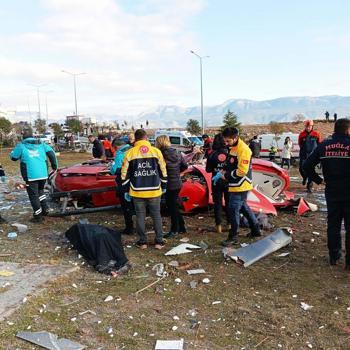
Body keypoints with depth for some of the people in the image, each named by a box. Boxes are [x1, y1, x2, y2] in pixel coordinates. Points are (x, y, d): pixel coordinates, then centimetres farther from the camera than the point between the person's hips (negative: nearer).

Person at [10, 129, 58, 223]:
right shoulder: (41, 144, 9)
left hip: (31, 176, -4)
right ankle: (45, 209, 20)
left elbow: (13, 157, 8)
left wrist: (15, 150, 28)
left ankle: (38, 216, 8)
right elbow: (51, 153, 4)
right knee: (40, 191, 27)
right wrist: (54, 165, 14)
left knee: (33, 195, 4)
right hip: (43, 174, 5)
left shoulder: (21, 146, -1)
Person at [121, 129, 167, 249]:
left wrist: (126, 190, 9)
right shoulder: (156, 151, 0)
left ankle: (142, 242, 15)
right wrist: (163, 186, 15)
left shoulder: (130, 152, -2)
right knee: (156, 215, 10)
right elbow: (163, 171, 4)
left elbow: (125, 173, 0)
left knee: (140, 216, 9)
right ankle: (159, 241, 14)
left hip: (137, 191, 0)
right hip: (154, 190, 1)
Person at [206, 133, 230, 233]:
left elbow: (208, 170, -4)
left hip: (216, 182, 0)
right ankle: (230, 224, 19)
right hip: (228, 181, 0)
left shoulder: (212, 154, -8)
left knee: (217, 203, 9)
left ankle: (219, 226, 10)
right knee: (228, 203, 14)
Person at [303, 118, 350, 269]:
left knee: (333, 224, 15)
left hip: (331, 192, 3)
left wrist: (319, 180, 4)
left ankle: (333, 256, 23)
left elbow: (307, 165, -3)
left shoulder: (324, 146, -1)